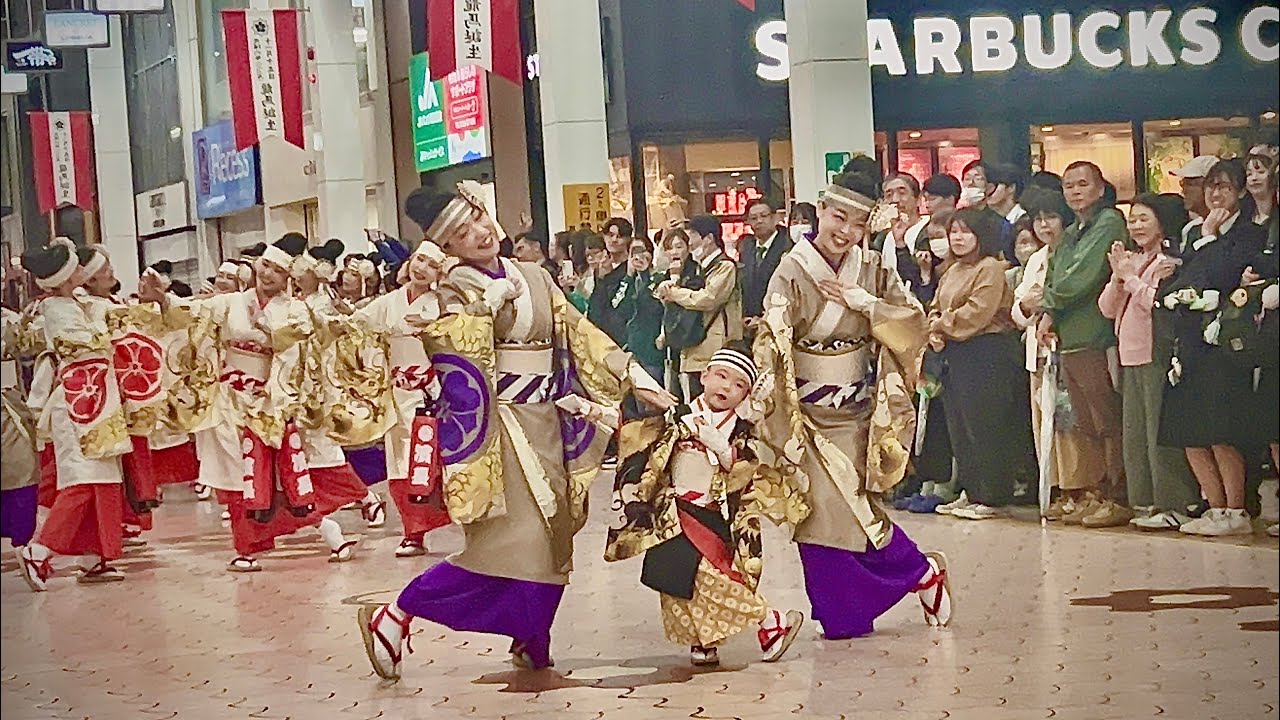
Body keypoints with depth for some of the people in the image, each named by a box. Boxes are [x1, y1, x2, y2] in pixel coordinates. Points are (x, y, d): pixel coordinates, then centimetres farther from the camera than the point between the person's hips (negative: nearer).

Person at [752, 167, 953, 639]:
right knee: (822, 508, -4)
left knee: (853, 506, -2)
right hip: (808, 410, -1)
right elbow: (773, 339, -15)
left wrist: (864, 303, -12)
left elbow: (915, 319, 0)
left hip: (858, 408, 1)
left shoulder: (872, 269, 2)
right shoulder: (792, 273, -8)